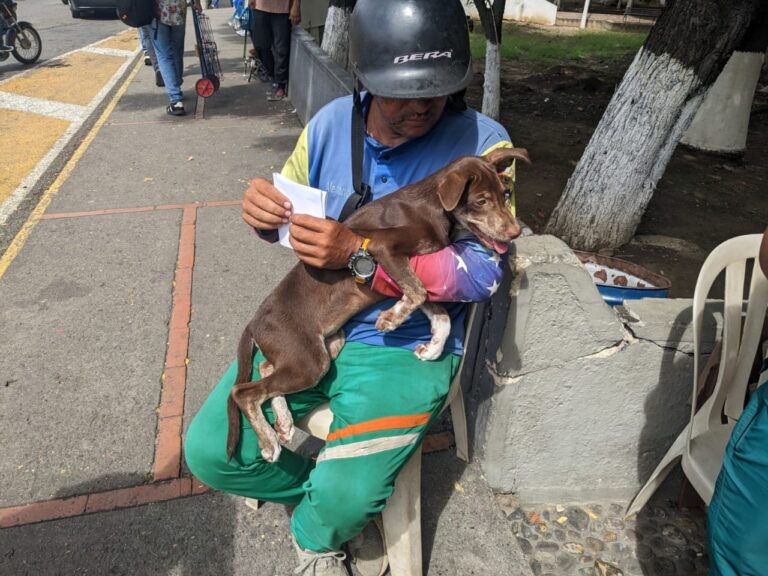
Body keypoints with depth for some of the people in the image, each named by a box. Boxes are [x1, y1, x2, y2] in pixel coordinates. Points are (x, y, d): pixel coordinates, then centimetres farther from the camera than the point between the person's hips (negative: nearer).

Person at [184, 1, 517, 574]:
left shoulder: (482, 143, -14)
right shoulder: (331, 123, -2)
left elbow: (481, 272, -18)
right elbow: (290, 216, 11)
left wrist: (359, 253, -29)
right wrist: (264, 208, -15)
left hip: (404, 347, -3)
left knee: (342, 497, -20)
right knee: (210, 452, -3)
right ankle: (351, 507, 22)